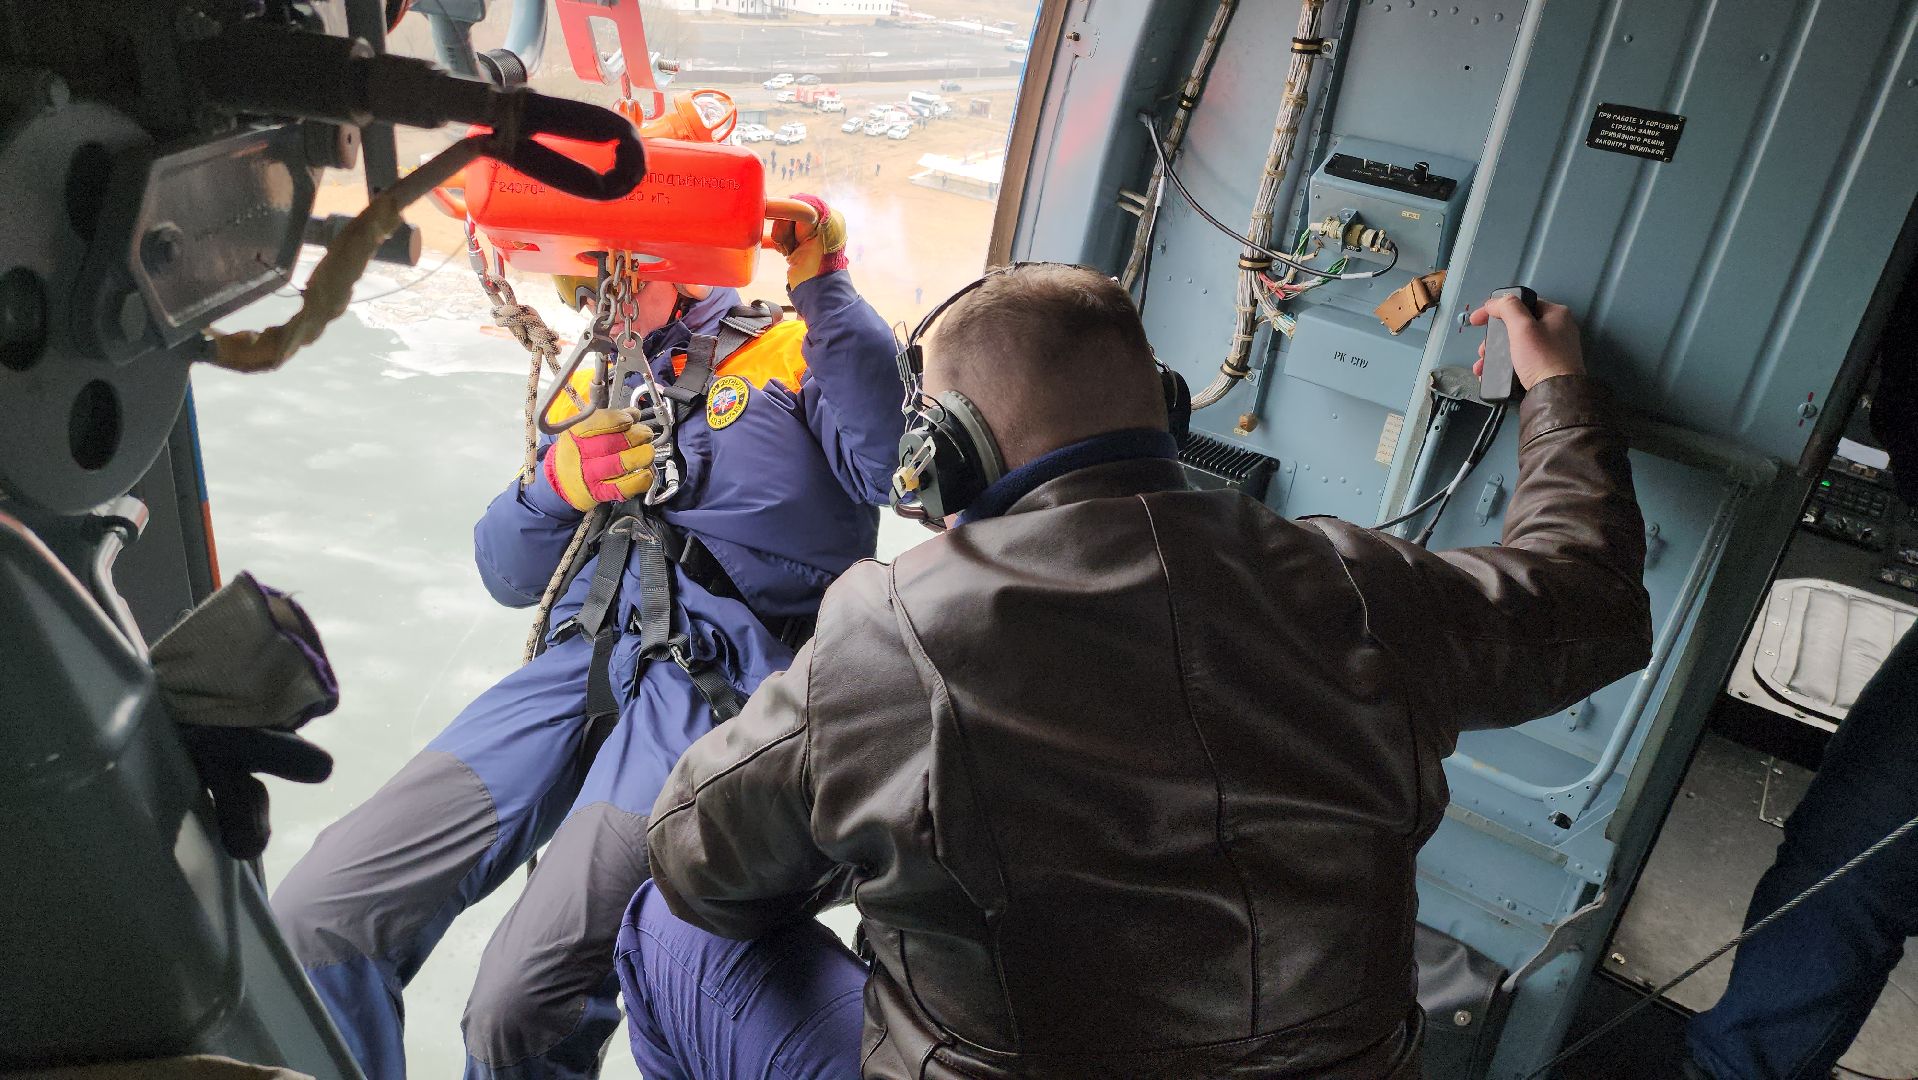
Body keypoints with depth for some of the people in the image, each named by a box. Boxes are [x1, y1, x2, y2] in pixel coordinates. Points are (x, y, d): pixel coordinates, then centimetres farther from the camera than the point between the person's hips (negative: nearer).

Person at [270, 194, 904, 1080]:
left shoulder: (797, 354, 11)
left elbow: (891, 465, -10)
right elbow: (508, 574, 23)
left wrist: (823, 286, -12)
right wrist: (557, 485, 3)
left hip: (719, 673, -5)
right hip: (585, 653, 6)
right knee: (315, 917, -7)